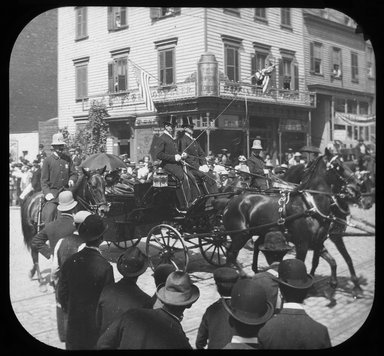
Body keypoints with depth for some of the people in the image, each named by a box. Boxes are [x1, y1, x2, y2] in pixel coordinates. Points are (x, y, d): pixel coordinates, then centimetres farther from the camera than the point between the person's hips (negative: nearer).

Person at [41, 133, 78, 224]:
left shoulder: (67, 159, 10)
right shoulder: (47, 160, 0)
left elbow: (74, 173, 15)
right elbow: (44, 180, -1)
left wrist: (72, 180, -8)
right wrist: (47, 193, -14)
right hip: (52, 191, -3)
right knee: (49, 212, -18)